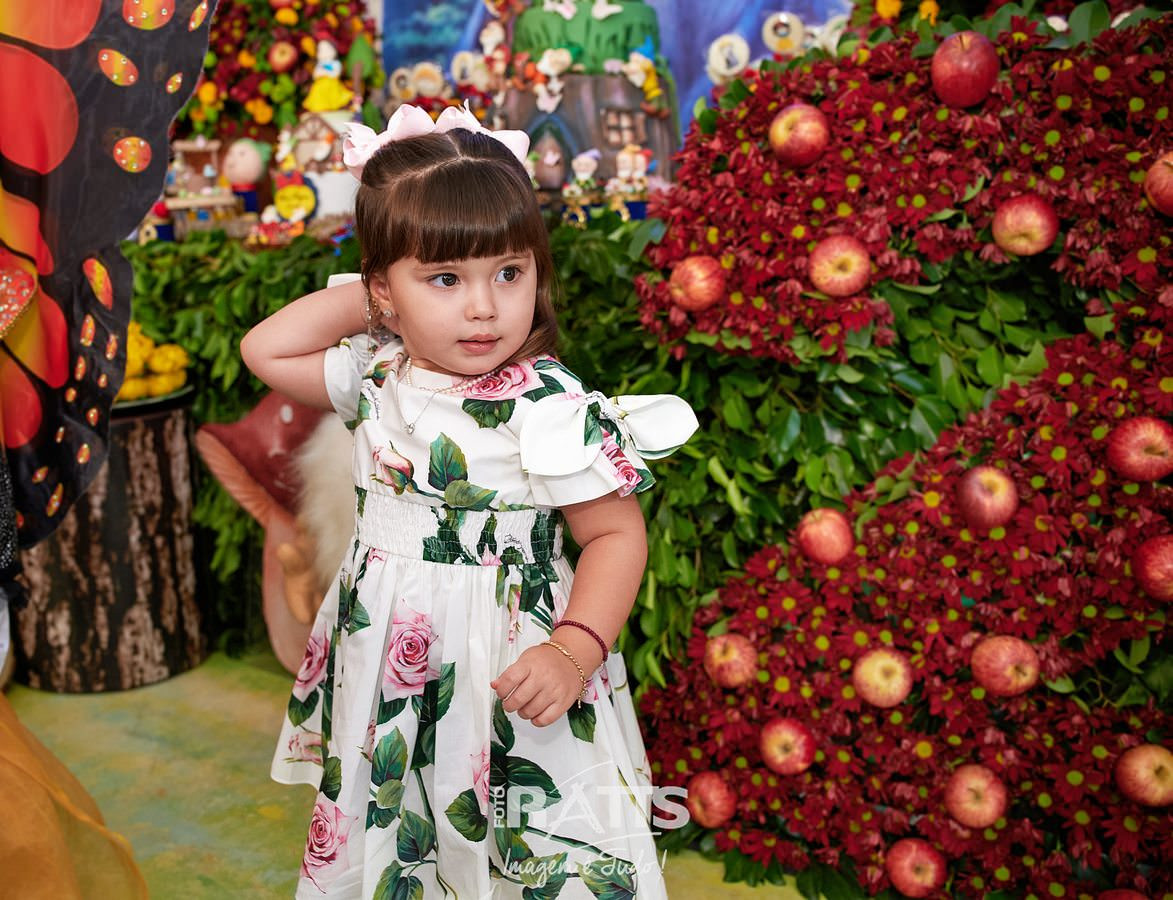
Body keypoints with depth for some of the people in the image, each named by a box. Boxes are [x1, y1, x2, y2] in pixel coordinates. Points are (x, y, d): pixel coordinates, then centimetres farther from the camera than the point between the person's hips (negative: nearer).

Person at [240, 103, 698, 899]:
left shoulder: (549, 407, -19)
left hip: (503, 674, -6)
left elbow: (617, 534, -16)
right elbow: (266, 351, 9)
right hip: (386, 663, 6)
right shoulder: (378, 374, 0)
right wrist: (363, 298, -1)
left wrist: (574, 652, -28)